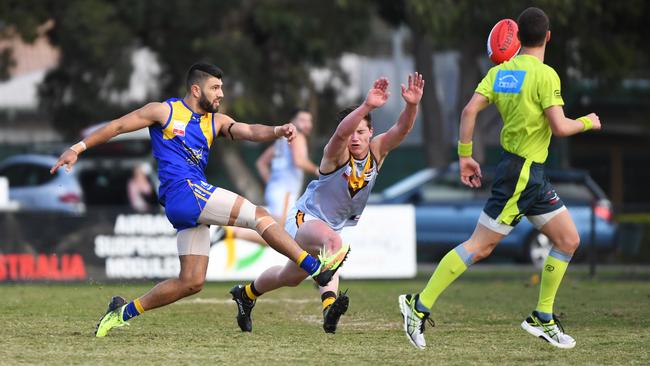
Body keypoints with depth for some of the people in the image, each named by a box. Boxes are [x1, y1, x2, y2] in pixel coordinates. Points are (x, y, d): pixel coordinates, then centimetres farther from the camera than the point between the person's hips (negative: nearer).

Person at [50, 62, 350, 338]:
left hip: (196, 201, 8)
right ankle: (315, 267, -16)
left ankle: (123, 312, 12)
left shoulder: (216, 121, 19)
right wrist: (78, 148, 3)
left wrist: (276, 131, -18)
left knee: (192, 282, 4)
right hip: (183, 191, -8)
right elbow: (118, 126, 8)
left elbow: (248, 131, 3)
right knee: (260, 215, -14)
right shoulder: (165, 111, 3)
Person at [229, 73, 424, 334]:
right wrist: (367, 106, -63)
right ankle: (329, 303, -49)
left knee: (291, 277, 15)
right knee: (332, 240, -39)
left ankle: (246, 293, 36)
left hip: (336, 223, 7)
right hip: (306, 217, -7)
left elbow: (402, 129, -25)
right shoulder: (336, 154, -24)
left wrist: (412, 105, -45)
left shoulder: (377, 151, -9)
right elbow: (341, 133, -48)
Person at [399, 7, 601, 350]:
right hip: (520, 174, -8)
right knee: (479, 246, -4)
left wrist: (465, 156, 5)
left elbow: (469, 110, -1)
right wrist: (587, 122, 0)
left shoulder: (500, 71, 5)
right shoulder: (545, 75, -16)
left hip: (532, 177, 8)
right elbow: (560, 127, -20)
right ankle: (419, 305, -1)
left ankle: (542, 319, 14)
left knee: (568, 240, 11)